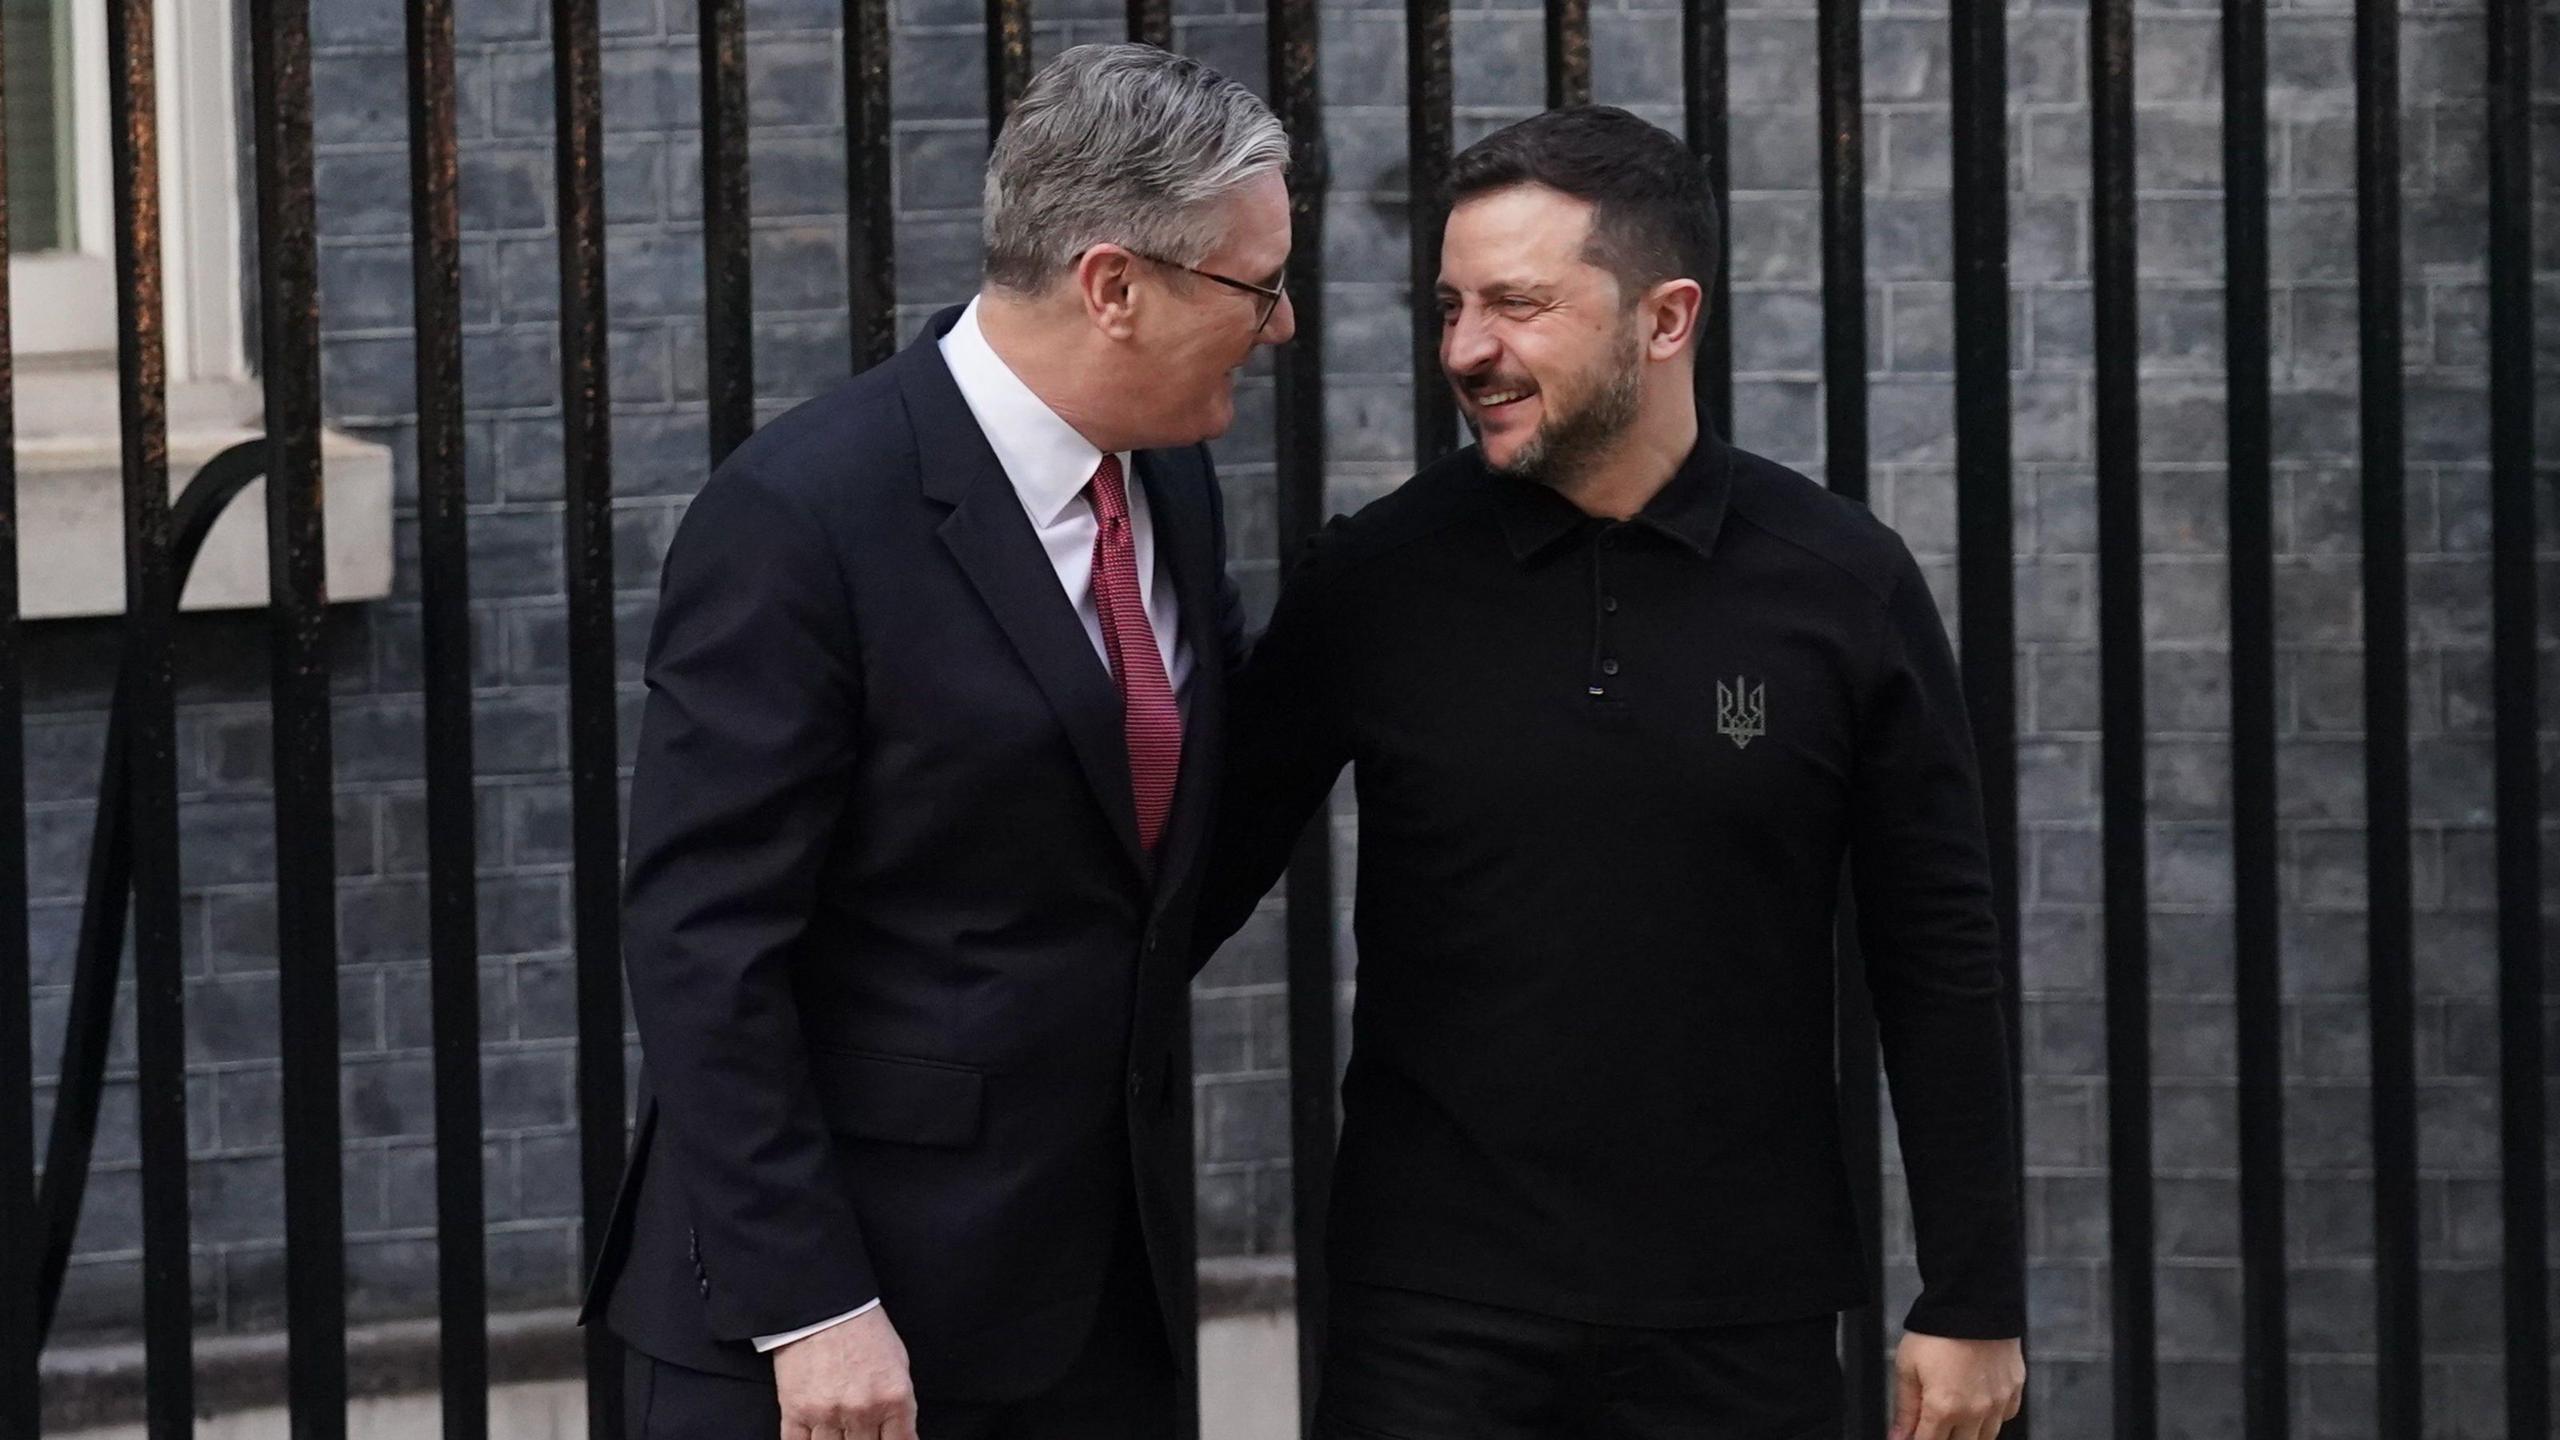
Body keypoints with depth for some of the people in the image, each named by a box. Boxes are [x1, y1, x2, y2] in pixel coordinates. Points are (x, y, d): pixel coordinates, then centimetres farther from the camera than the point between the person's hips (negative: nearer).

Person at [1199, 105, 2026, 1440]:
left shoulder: (1843, 588, -2)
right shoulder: (1371, 582, -2)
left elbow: (1936, 960, 1)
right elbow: (1213, 866, 6)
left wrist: (1972, 1300, 1)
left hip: (1742, 1324, 0)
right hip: (1436, 1313, 0)